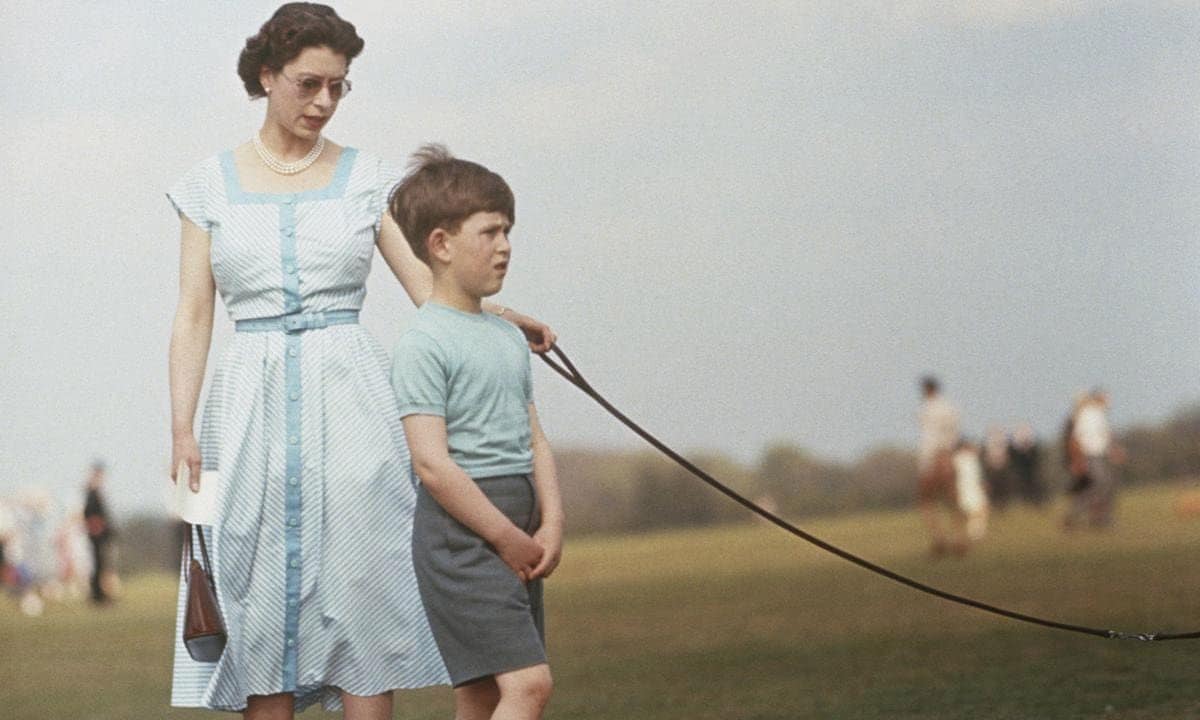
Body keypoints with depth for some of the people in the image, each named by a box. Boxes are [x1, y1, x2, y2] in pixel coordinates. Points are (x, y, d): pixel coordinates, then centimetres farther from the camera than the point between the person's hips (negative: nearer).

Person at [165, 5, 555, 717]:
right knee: (259, 604, 0)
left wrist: (498, 314, -15)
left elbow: (430, 286, 3)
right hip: (252, 399, 0)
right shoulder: (211, 186, 8)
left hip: (350, 397, 0)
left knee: (360, 590, -4)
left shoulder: (367, 178, 8)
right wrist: (182, 429, -4)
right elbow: (194, 317, 5)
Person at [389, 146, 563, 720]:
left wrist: (550, 523, -1)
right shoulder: (424, 344, -10)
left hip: (515, 538, 8)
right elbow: (431, 462, -16)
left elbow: (534, 440, 15)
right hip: (461, 530, -8)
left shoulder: (509, 339, 16)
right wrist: (508, 537, -14)